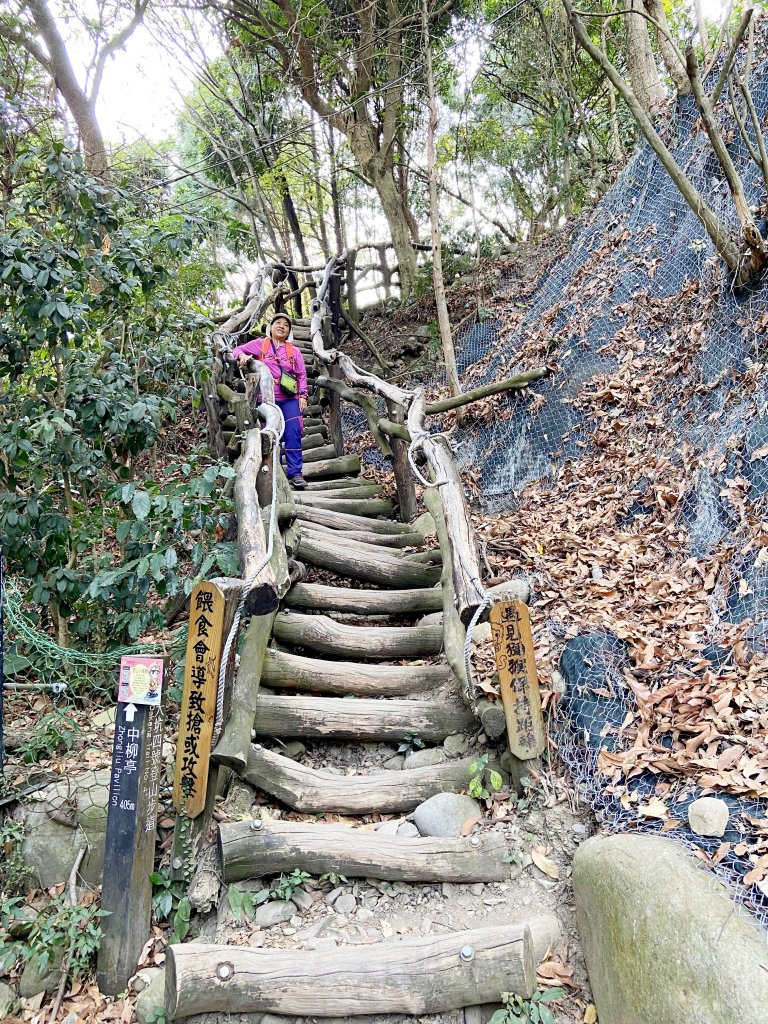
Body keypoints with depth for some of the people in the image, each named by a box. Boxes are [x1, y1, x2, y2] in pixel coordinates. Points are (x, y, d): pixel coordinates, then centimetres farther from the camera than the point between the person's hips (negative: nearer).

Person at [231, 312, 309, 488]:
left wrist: (302, 396, -1)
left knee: (293, 434, -10)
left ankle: (295, 473, -6)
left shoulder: (294, 351, 13)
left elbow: (301, 375, 10)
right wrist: (242, 355, -12)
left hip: (290, 400, 1)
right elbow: (237, 350, 12)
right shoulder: (259, 344, 9)